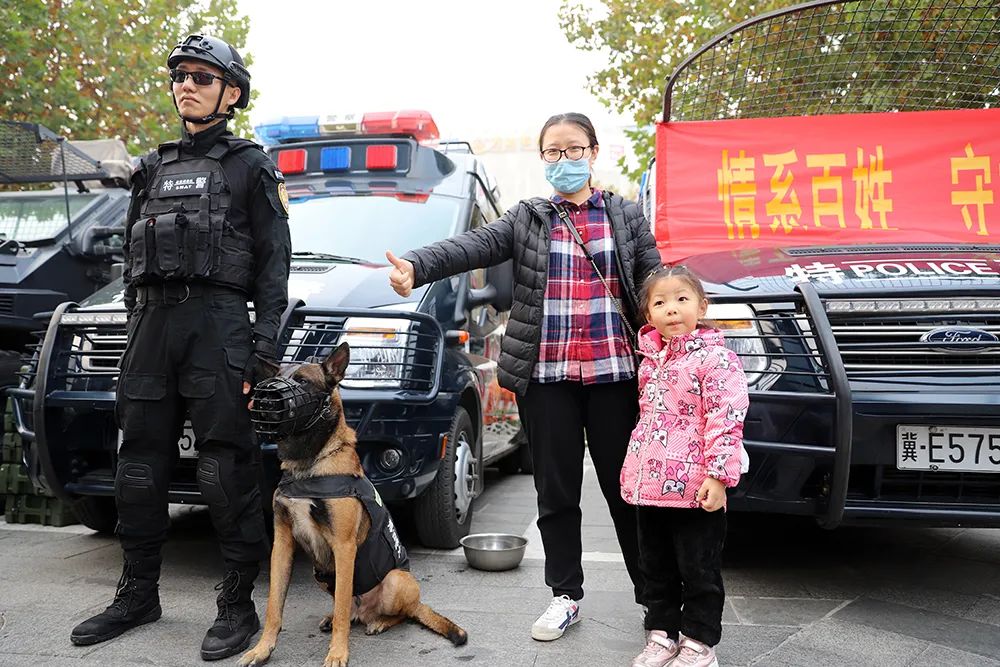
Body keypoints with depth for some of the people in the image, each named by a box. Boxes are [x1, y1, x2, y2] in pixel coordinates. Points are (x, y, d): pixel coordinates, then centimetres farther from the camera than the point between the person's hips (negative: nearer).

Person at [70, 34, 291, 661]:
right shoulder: (154, 168, 20)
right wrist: (136, 332, 13)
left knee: (228, 469, -4)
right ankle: (138, 593, 24)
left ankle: (239, 605, 6)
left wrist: (264, 350, -11)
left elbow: (273, 263, -2)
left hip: (219, 323, -6)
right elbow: (132, 256, 22)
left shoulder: (251, 165, 5)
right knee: (141, 463, 10)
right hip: (152, 325, 6)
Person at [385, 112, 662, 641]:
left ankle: (650, 592, 23)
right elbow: (469, 247, -10)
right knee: (556, 491, 8)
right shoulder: (526, 220, 7)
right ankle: (566, 595, 23)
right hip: (545, 376, 1)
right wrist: (415, 266, -29)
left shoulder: (626, 216, 8)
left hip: (614, 372, -1)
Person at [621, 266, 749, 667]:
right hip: (649, 484, 7)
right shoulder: (650, 359, 12)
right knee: (656, 568, 16)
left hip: (694, 488, -7)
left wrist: (719, 475, -23)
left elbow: (727, 420, -17)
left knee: (699, 571, 6)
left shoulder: (715, 359, -11)